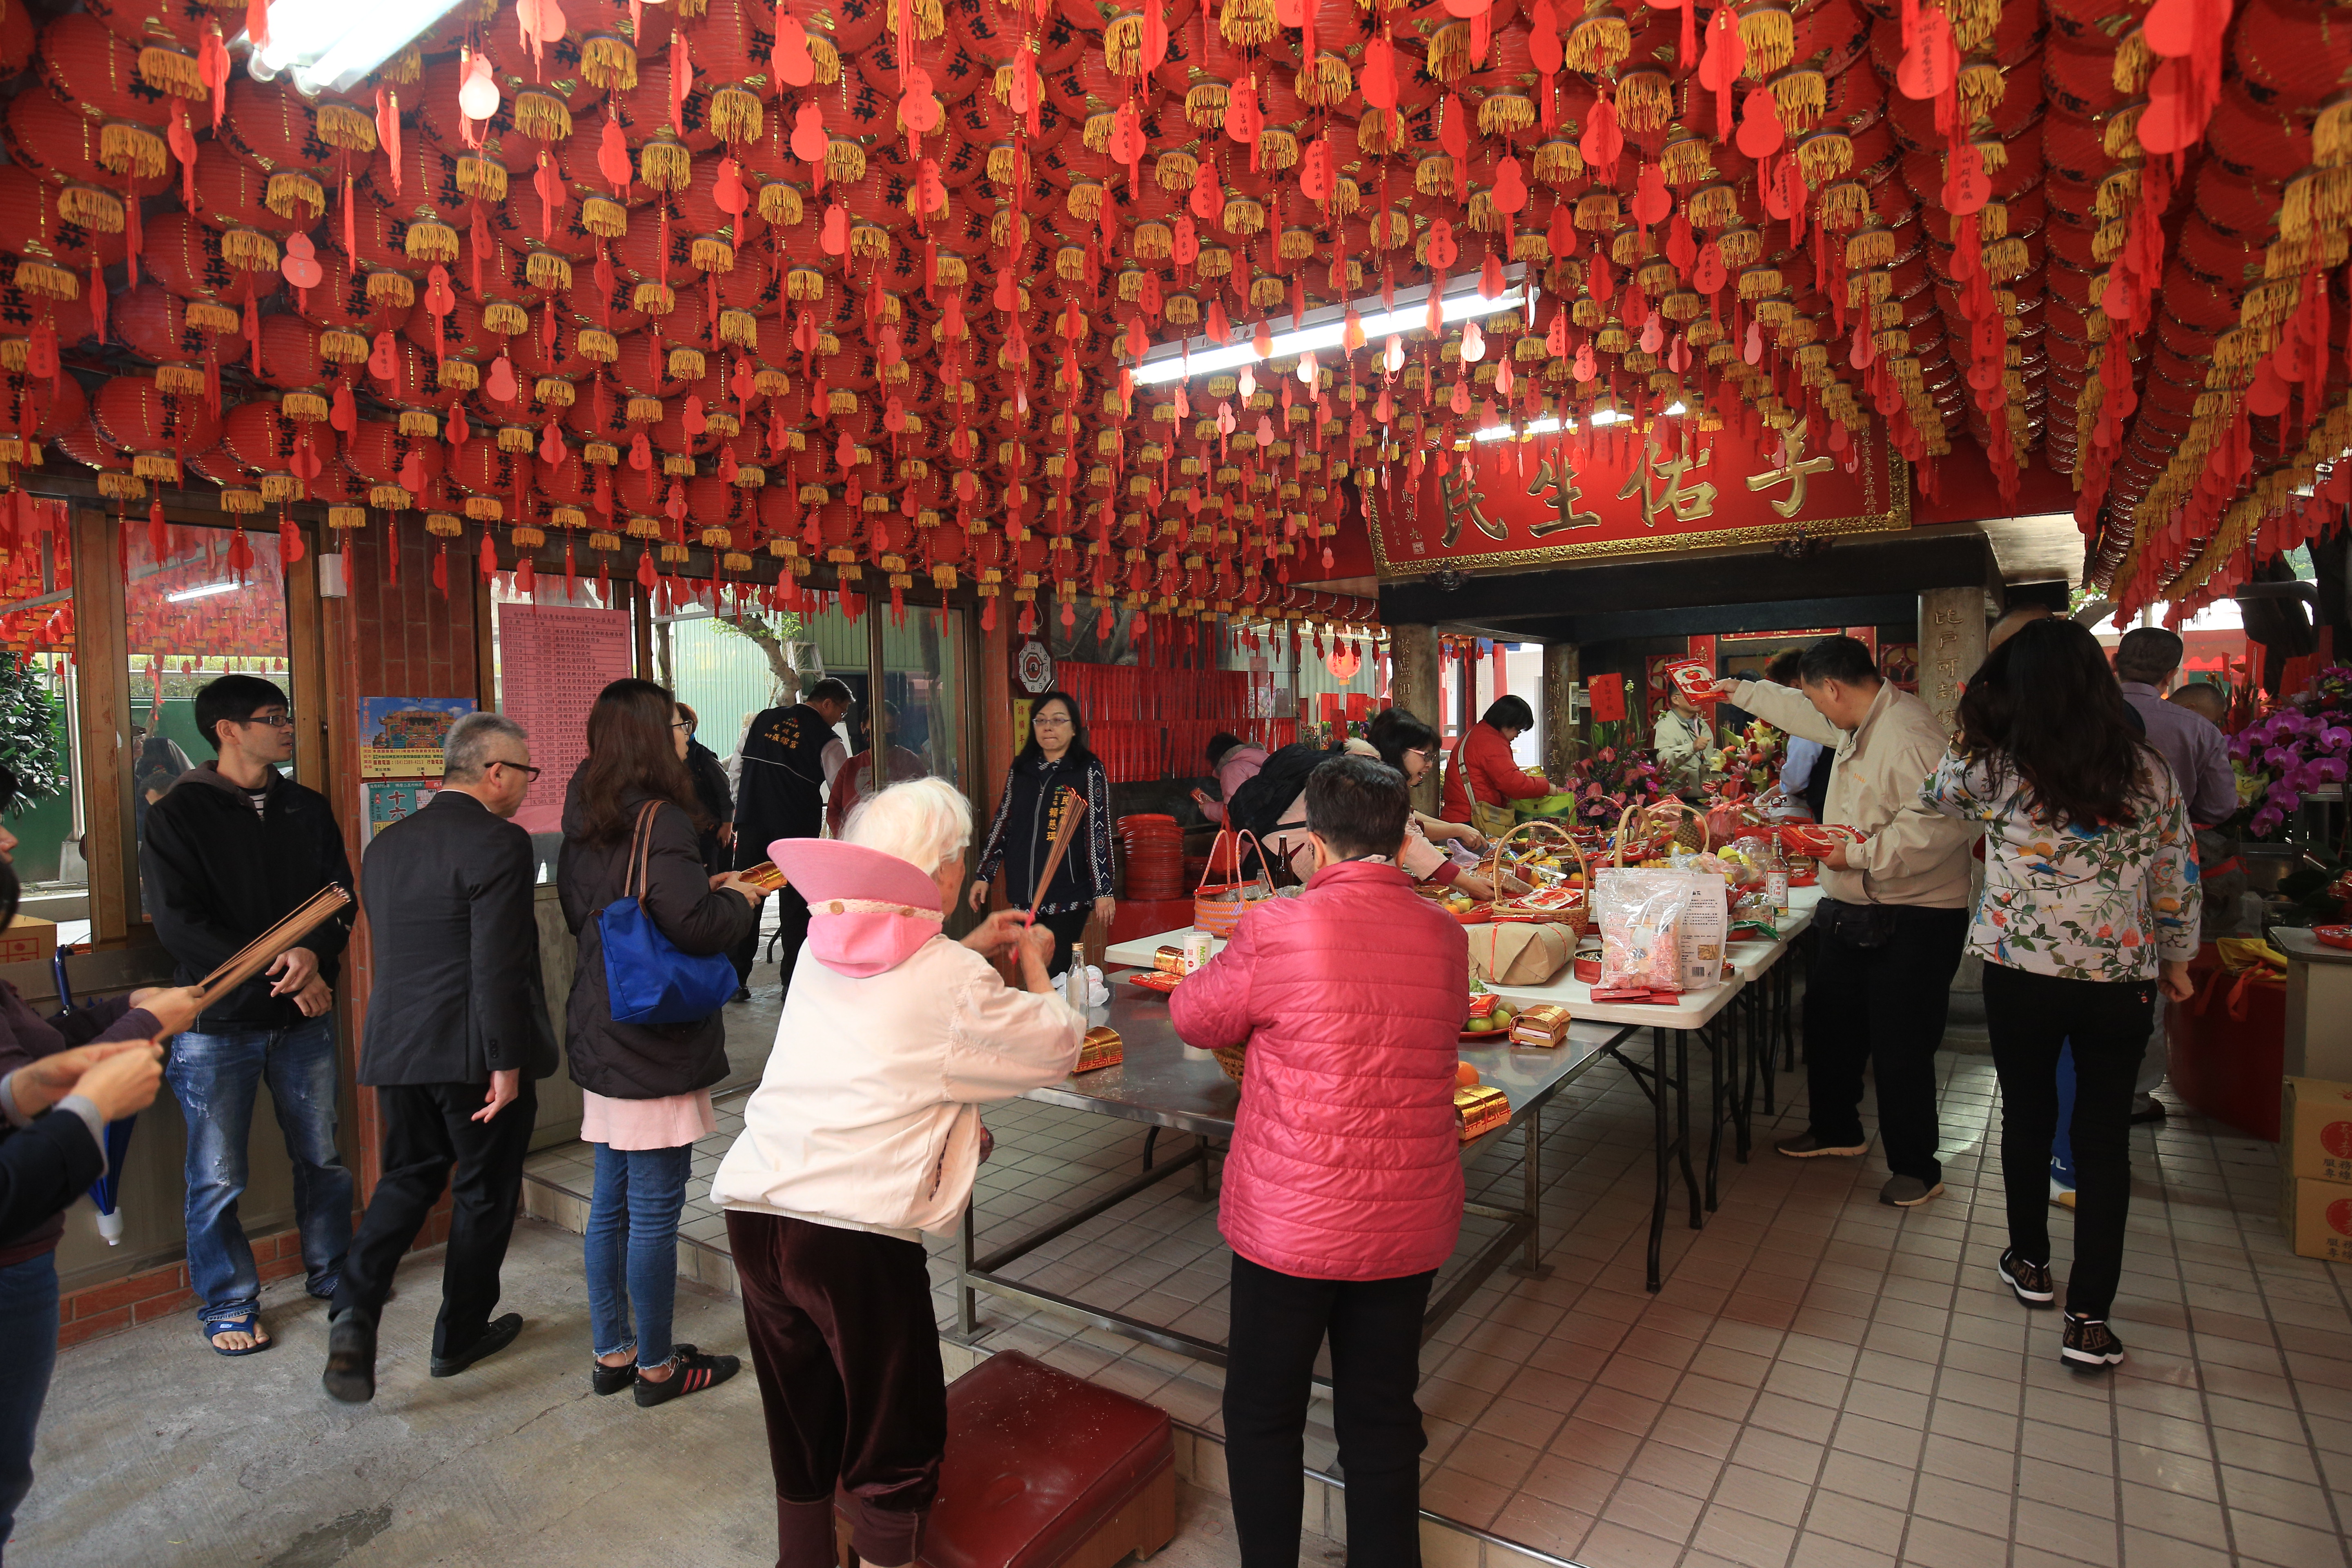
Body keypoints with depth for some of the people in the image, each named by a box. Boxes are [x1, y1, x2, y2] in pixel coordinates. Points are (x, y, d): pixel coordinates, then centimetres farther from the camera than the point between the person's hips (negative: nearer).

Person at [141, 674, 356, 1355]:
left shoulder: (309, 809, 8)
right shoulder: (177, 815, -5)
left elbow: (340, 894, 3)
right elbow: (178, 923, -11)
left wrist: (313, 953, -17)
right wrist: (278, 971, -16)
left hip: (304, 1015, 4)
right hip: (218, 1022, -3)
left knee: (323, 1156, 12)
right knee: (218, 1178, 6)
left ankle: (333, 1272, 30)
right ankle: (226, 1305, 23)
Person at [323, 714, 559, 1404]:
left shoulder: (385, 844, 9)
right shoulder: (498, 842, -17)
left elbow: (382, 951, 17)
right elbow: (498, 966, -22)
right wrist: (507, 1064, -17)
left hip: (396, 1044, 7)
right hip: (474, 1051, -6)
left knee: (407, 1177, 21)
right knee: (484, 1191, 11)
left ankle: (356, 1310, 4)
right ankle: (460, 1336, 24)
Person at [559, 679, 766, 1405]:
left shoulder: (586, 820, 9)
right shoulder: (658, 821, -19)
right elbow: (694, 925, -27)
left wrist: (709, 888, 14)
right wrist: (740, 899, -6)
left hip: (601, 1038, 9)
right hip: (655, 1046, -9)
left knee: (611, 1201, 17)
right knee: (655, 1209, 3)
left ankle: (611, 1354, 30)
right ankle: (656, 1366, 17)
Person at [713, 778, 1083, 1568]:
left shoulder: (824, 946, 9)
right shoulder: (954, 978, -9)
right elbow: (1057, 1044, 2)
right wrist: (1032, 962, 18)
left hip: (754, 1208, 7)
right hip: (856, 1229, -6)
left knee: (801, 1428, 24)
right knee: (892, 1439, 14)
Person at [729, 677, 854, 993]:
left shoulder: (761, 720, 9)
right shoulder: (828, 742, -4)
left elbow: (738, 768, 12)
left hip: (751, 824, 4)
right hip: (796, 831, -4)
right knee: (795, 905, 5)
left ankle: (735, 978, 16)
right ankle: (793, 983, 8)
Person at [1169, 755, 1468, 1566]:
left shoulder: (1277, 930, -18)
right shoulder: (1445, 937, -5)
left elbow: (1192, 1016, -3)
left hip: (1290, 1222, -4)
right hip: (1408, 1221, 4)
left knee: (1264, 1414, 18)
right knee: (1383, 1417, 20)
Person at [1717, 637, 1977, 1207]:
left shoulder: (1907, 734, -24)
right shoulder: (1858, 722, 8)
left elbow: (1939, 826, -33)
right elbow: (1800, 711, 29)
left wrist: (1856, 853, -26)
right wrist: (1737, 690, 35)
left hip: (1910, 924, -10)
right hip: (1851, 914, 10)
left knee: (1900, 1051, 0)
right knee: (1829, 1026, 20)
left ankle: (1916, 1167, 18)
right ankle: (1836, 1129, 39)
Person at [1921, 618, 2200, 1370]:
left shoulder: (1989, 770, -11)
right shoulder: (2148, 771, -4)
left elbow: (1933, 794, 12)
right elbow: (2177, 877, 5)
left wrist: (1973, 731, 21)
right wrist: (2176, 956, 18)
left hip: (2020, 973, -1)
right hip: (2121, 976, 2)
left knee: (2027, 1116, 17)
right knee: (2105, 1138, 8)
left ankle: (2030, 1262, 36)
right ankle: (2089, 1321, 11)